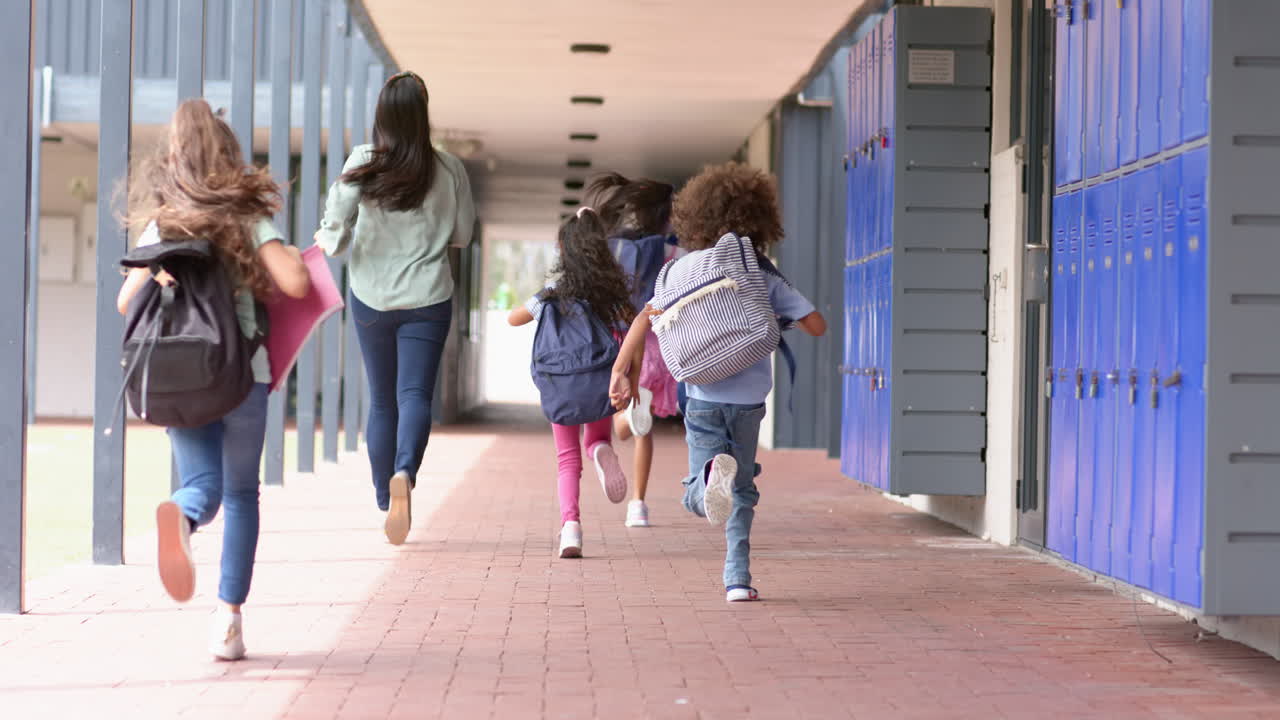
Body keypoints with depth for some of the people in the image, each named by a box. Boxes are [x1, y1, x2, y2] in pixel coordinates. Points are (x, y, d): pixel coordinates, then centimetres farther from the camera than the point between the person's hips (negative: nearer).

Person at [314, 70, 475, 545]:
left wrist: (326, 240, 11)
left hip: (371, 297, 1)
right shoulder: (449, 169, -6)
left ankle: (385, 499, 21)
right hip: (428, 299, -1)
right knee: (415, 395, -5)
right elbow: (462, 234, 4)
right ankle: (404, 474, -32)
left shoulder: (362, 164, -9)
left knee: (381, 401, 14)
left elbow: (335, 234, -11)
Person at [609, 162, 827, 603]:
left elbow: (646, 319, -5)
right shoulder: (764, 278, 2)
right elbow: (816, 326, 1)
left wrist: (621, 371, -3)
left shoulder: (685, 268, 4)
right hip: (749, 398, 1)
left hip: (705, 398, -1)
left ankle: (714, 471, -36)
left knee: (697, 498, -2)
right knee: (742, 493, 19)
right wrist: (781, 314, 20)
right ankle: (737, 577, 10)